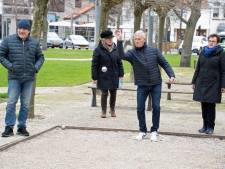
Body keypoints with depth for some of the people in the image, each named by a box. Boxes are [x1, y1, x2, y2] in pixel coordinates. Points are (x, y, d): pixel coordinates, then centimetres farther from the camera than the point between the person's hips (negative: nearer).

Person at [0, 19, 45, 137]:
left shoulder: (34, 43, 8)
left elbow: (40, 57, 16)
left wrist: (36, 67, -1)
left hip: (29, 78, 2)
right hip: (14, 77, -2)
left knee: (25, 104, 6)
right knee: (11, 102, -6)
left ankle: (22, 127, 14)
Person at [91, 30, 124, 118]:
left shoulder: (115, 49, 6)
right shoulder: (98, 50, -7)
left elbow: (119, 63, 14)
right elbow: (94, 64, -6)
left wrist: (121, 74, 9)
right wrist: (94, 77, -8)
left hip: (114, 76, 4)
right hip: (103, 77, -4)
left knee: (113, 93, 9)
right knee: (104, 93, -1)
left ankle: (112, 109, 29)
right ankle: (103, 111, 15)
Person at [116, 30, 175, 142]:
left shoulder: (154, 51, 3)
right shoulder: (132, 53, -1)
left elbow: (164, 64, 5)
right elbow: (122, 55, -22)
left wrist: (171, 75, -8)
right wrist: (119, 42, -32)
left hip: (156, 84, 0)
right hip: (142, 85, 0)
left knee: (156, 107, -2)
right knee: (140, 108, -1)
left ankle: (154, 131, 12)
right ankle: (142, 131, 16)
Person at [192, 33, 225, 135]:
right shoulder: (203, 52, 10)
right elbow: (198, 68, 16)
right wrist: (194, 81, 13)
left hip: (213, 85, -4)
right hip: (202, 83, 4)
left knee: (211, 106, 0)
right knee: (204, 106, 8)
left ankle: (210, 127, 9)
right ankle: (205, 126, 17)